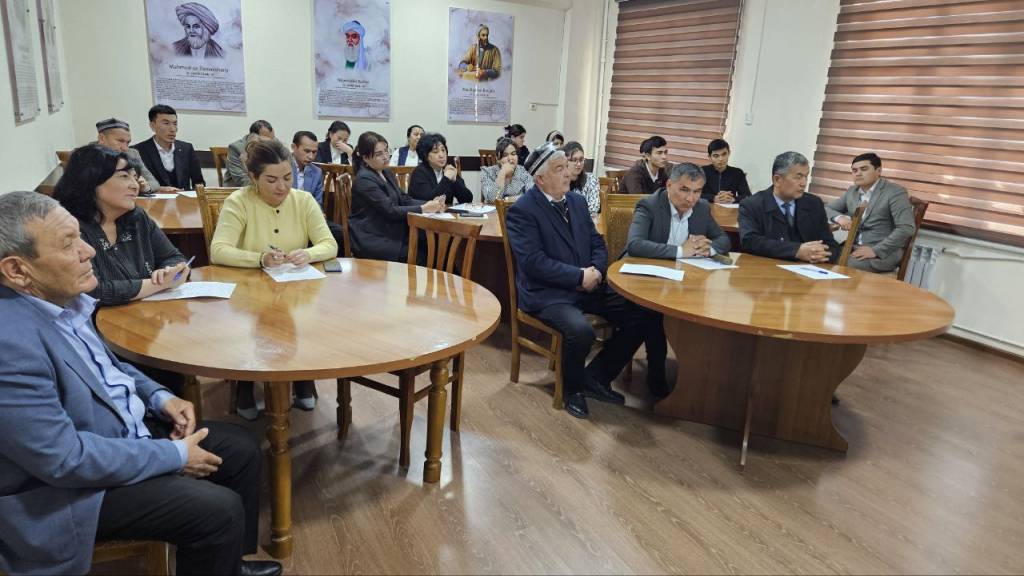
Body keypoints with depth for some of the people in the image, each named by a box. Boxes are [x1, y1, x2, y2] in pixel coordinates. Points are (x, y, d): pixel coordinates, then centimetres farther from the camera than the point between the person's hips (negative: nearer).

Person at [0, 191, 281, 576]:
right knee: (219, 510, -19)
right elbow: (64, 459, -28)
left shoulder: (59, 297, -3)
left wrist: (158, 396, 0)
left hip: (123, 429, 9)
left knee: (242, 449, 8)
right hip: (68, 488, -9)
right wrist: (174, 456, -19)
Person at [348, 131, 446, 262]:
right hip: (373, 242, -7)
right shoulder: (364, 179, -14)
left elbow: (404, 199, 10)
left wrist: (431, 204, -8)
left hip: (392, 235, 8)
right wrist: (423, 209, -22)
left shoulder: (387, 173, 14)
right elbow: (390, 211, -20)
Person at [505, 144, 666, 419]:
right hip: (546, 293, -7)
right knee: (581, 330, -34)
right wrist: (580, 276, -19)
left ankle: (597, 376, 9)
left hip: (587, 286, 7)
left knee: (643, 314, -7)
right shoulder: (521, 211, -10)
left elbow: (597, 243, 14)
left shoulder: (577, 201, 12)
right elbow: (534, 262, -19)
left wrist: (596, 270, -8)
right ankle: (573, 388, -1)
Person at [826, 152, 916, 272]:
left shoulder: (895, 192, -6)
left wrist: (875, 250, -20)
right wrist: (839, 217, -6)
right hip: (853, 248, 6)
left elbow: (907, 228, -15)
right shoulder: (852, 191, 14)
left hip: (883, 253, -6)